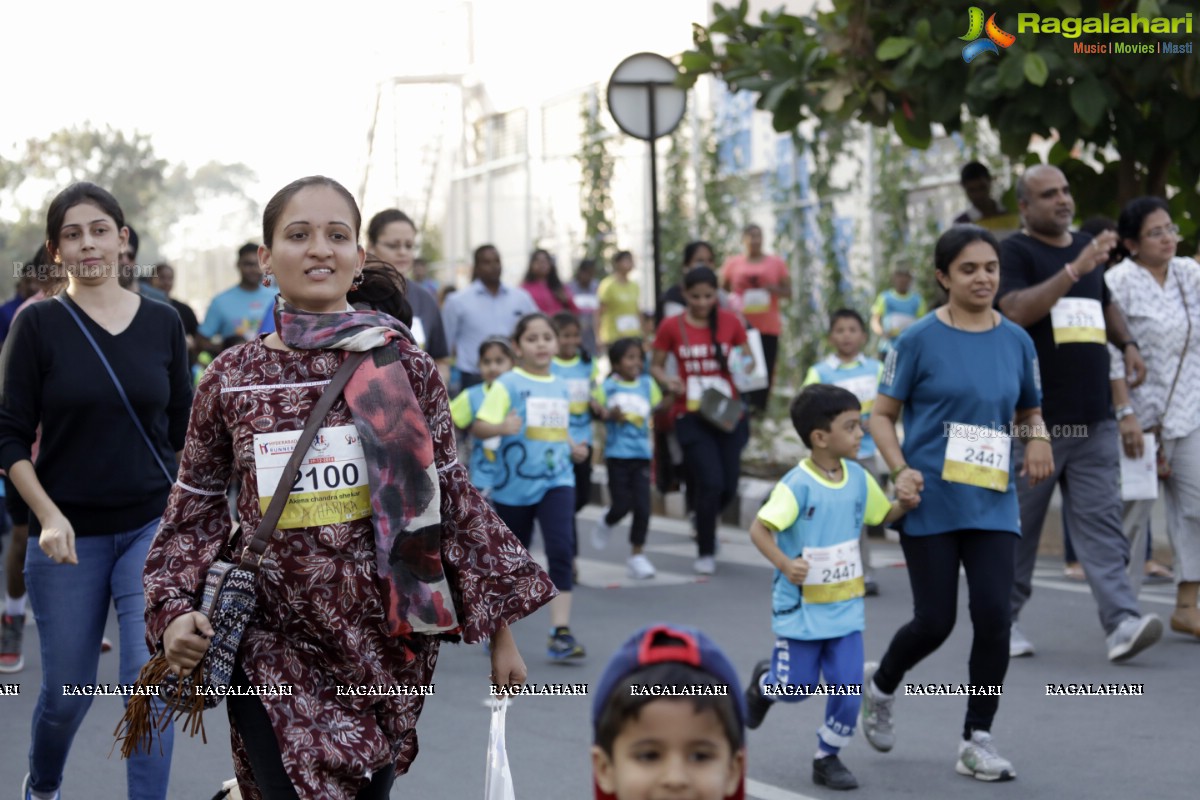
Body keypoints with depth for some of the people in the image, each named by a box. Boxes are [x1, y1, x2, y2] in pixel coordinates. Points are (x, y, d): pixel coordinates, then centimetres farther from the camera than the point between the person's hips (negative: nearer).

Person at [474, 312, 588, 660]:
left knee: (561, 549, -16)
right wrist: (501, 427, -35)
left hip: (556, 481, 3)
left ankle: (561, 633, -15)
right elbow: (479, 426, -16)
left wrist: (573, 448, 8)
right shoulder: (508, 384, -6)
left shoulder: (561, 387, 10)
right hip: (514, 484, -3)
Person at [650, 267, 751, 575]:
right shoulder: (671, 327, -2)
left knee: (728, 485, 3)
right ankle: (706, 552, 10)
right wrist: (667, 381, -14)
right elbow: (655, 365, 6)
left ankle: (704, 524, 38)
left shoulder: (730, 322, 2)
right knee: (710, 483, -11)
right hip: (690, 415, -2)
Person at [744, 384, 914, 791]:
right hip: (801, 607, -4)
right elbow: (759, 529, -23)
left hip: (845, 605, 5)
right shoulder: (797, 485, -19)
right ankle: (765, 681, 42)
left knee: (848, 688, -2)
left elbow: (882, 515, 15)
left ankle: (828, 758, 17)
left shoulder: (859, 478, -1)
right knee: (796, 687, 7)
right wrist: (784, 564, -38)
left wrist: (906, 505, -6)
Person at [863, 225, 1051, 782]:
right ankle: (880, 685, 34)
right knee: (935, 621, 1)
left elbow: (1029, 410, 19)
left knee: (994, 616, -7)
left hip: (992, 503, 3)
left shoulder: (1016, 340, 6)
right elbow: (882, 414, -1)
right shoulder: (921, 340, -6)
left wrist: (1037, 437, -3)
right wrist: (901, 470, -16)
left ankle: (977, 742, 6)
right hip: (932, 502, -3)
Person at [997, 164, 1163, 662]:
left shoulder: (1087, 248, 17)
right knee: (1017, 526, 4)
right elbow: (1016, 311, -22)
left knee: (1100, 522, -5)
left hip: (1093, 419, 5)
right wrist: (1074, 269, -27)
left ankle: (1122, 621, -14)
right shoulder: (1014, 253, -4)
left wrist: (1128, 345, 15)